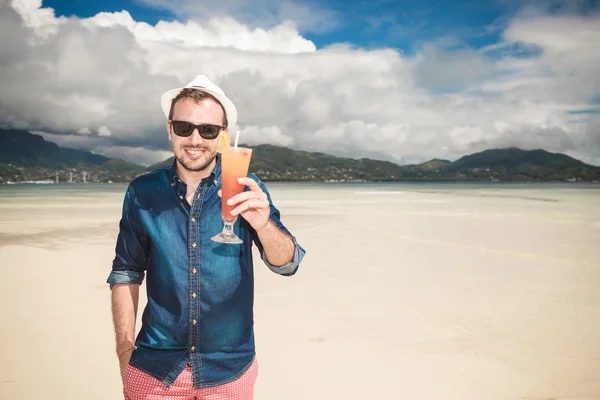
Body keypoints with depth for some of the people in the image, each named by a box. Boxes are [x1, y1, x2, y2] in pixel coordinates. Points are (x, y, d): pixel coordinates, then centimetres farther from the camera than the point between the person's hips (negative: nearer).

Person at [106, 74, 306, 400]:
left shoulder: (246, 190, -7)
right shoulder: (141, 193, -4)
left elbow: (287, 264, -15)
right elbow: (125, 274, 3)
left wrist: (263, 223, -35)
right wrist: (125, 354, -2)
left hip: (230, 369, 0)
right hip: (153, 369, 0)